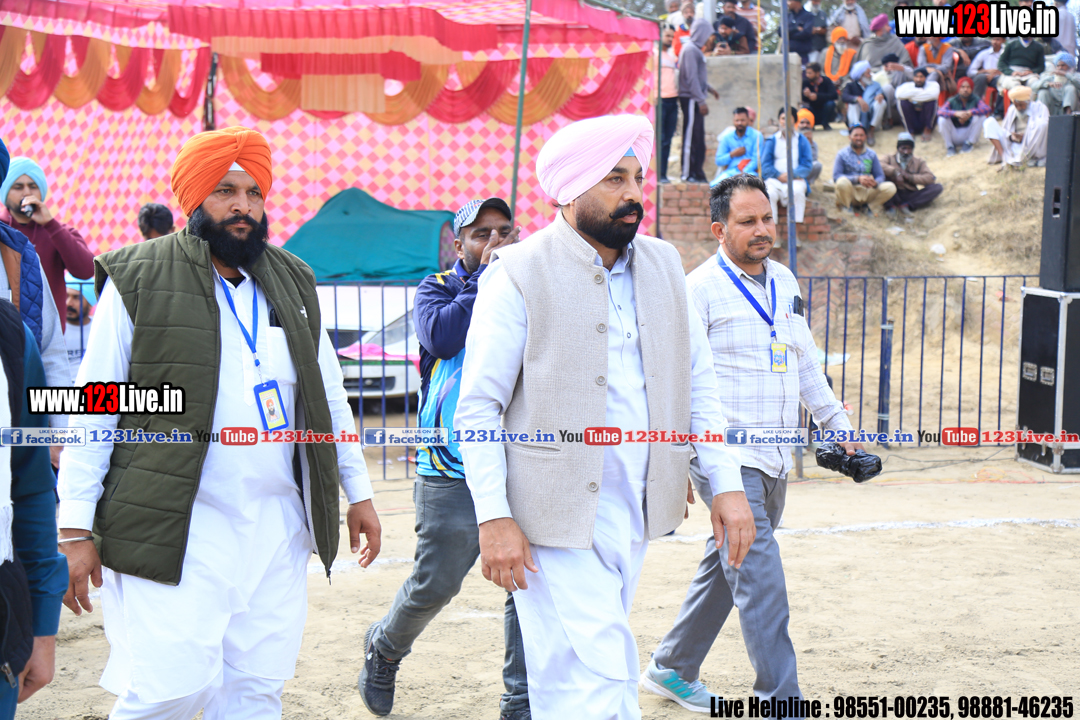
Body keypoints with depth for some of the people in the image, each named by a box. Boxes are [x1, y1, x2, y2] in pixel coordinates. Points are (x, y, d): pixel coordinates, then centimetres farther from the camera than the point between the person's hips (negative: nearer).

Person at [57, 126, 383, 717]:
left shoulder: (293, 284, 14)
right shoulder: (138, 280, -2)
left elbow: (329, 398, 21)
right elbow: (93, 412, -2)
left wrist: (357, 492, 18)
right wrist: (76, 530, -6)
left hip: (278, 529, 5)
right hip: (175, 531, -4)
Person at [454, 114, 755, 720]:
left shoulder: (664, 264, 10)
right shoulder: (518, 274, -7)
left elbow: (698, 382, 15)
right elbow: (478, 407, -7)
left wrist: (727, 484, 7)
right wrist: (494, 518, -14)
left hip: (636, 509, 6)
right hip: (557, 513, -5)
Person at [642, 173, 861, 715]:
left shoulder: (784, 281, 14)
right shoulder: (699, 288, -8)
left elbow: (807, 362, 24)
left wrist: (838, 426, 21)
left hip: (774, 459, 8)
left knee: (726, 565, 15)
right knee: (760, 576, -12)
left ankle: (671, 669, 29)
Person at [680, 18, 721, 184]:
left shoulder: (696, 49, 16)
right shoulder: (690, 49, -14)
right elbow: (691, 77, -19)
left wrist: (709, 89, 30)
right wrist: (701, 101, -19)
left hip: (695, 99, 10)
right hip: (690, 99, -10)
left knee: (698, 138, 11)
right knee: (691, 137, -7)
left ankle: (697, 172, 15)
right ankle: (687, 174, -4)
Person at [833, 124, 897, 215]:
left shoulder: (871, 154, 11)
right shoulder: (842, 154, -1)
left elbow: (880, 176, 7)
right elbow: (836, 176, -14)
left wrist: (875, 183, -20)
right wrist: (858, 179, -27)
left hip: (867, 192, 3)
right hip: (850, 192, -3)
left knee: (890, 188, -20)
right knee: (842, 182, -38)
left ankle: (868, 206, 4)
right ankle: (845, 205, -4)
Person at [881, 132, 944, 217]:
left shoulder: (919, 162, 16)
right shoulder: (890, 158, 9)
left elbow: (930, 178, -2)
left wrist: (909, 177, -11)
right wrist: (895, 172, -26)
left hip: (910, 195, 3)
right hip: (894, 195, -3)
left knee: (937, 187, -19)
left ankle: (906, 205, -28)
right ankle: (890, 205, -20)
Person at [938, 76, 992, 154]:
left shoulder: (975, 99, -4)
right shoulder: (952, 101, -5)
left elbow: (987, 109, -22)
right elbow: (940, 111, -22)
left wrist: (970, 112, -36)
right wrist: (956, 113, -39)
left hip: (969, 133, 0)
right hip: (955, 135, 0)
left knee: (981, 116, -20)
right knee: (942, 119, -23)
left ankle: (969, 143, -3)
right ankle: (949, 146, -6)